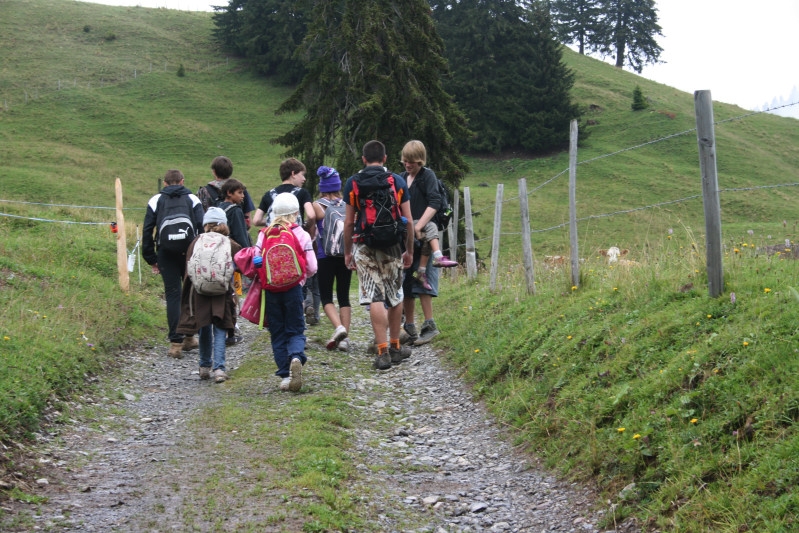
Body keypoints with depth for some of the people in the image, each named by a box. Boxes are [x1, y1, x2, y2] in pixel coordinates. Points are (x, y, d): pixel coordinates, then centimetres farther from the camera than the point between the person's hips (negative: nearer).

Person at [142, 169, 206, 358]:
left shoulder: (156, 201, 11)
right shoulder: (192, 199, 9)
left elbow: (147, 231, 6)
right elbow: (203, 228, -3)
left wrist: (151, 259, 10)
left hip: (166, 254, 0)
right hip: (190, 253, 0)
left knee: (173, 295, 2)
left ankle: (176, 342, -5)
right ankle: (189, 337, 19)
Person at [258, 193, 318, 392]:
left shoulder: (264, 234, 0)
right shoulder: (302, 235, -3)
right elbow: (312, 267, -5)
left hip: (270, 288, 1)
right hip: (293, 288, -1)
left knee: (277, 333, 10)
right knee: (295, 330, 7)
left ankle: (285, 375, 6)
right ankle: (296, 356, -24)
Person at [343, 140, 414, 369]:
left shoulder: (352, 183, 2)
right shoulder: (397, 181, 3)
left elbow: (349, 222, 1)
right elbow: (407, 220, 3)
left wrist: (347, 252, 12)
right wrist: (409, 250, 13)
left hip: (364, 246, -1)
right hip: (392, 247, 1)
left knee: (375, 298, -3)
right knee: (395, 296, 14)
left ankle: (383, 351, -9)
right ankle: (395, 347, 24)